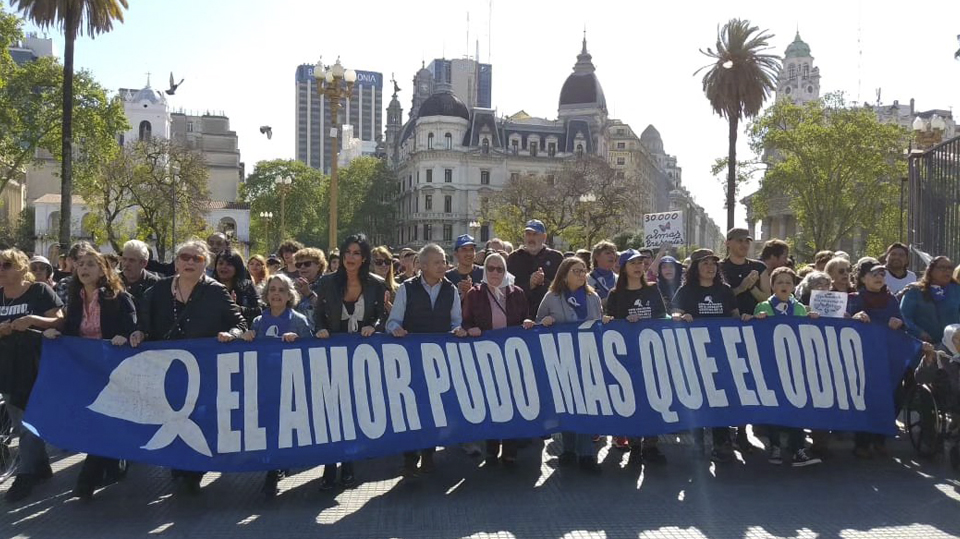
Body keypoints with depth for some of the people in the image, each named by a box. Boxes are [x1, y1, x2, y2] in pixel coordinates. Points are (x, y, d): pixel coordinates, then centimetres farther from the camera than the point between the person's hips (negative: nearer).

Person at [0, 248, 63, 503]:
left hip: (36, 365, -7)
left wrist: (31, 319, -25)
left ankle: (25, 476, 5)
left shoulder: (40, 291, -7)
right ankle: (40, 467, 26)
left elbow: (59, 321, -12)